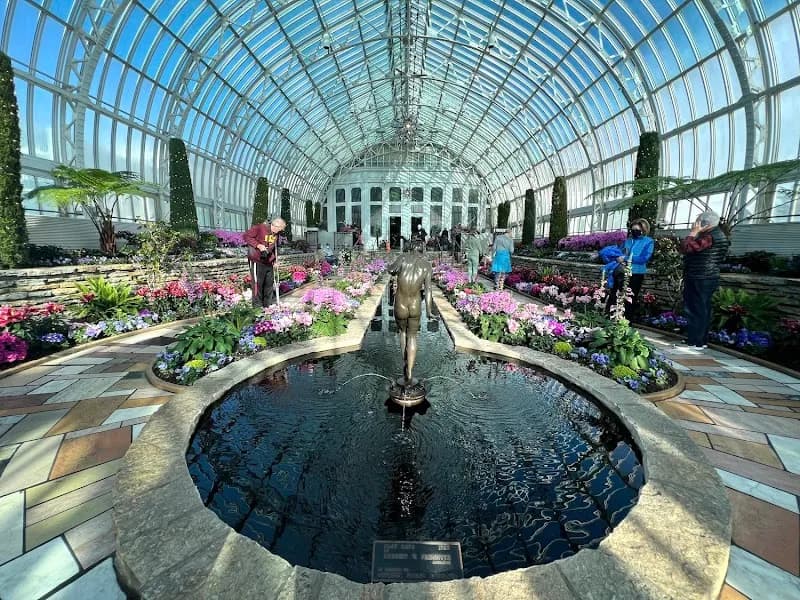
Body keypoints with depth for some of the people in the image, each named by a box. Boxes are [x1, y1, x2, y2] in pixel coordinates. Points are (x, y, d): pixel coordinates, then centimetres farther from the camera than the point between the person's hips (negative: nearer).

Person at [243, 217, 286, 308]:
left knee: (270, 283, 11)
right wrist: (258, 245, -21)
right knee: (258, 283, -4)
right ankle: (257, 305, 5)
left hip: (269, 262, 7)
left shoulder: (276, 233, 8)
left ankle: (269, 303, 22)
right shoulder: (259, 228, -13)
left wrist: (275, 259, 12)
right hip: (257, 261, -7)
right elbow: (246, 236, -11)